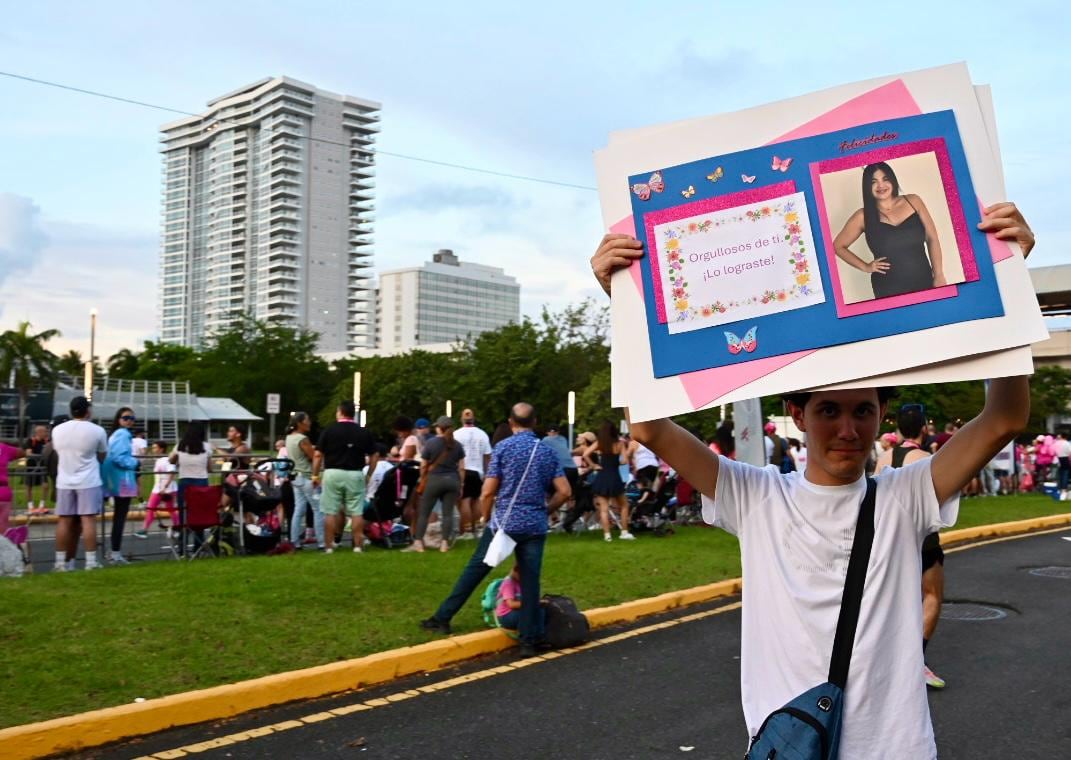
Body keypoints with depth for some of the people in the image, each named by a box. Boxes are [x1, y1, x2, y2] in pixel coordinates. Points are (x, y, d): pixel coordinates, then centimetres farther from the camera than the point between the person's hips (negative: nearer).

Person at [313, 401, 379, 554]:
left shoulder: (329, 430, -1)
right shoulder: (364, 432, 4)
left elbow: (318, 455, -2)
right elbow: (374, 456, 6)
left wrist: (315, 474, 6)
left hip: (333, 473, -1)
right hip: (355, 474, 1)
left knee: (331, 512, 5)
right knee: (356, 512, 5)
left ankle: (329, 546, 8)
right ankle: (357, 545, 6)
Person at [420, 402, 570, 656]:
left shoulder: (503, 447, -3)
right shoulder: (548, 451, 7)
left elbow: (488, 493, -6)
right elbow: (564, 492, 3)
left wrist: (487, 518, 11)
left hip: (504, 522, -2)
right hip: (535, 525, 2)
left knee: (474, 571, 7)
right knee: (530, 582, 5)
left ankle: (443, 618, 16)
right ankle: (530, 640, 6)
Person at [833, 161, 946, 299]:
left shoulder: (913, 201, 3)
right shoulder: (863, 216, -2)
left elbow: (932, 238, 6)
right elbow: (838, 246, 9)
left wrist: (939, 275, 0)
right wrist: (865, 267, 2)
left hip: (925, 283, 2)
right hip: (890, 291, -2)